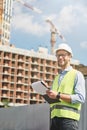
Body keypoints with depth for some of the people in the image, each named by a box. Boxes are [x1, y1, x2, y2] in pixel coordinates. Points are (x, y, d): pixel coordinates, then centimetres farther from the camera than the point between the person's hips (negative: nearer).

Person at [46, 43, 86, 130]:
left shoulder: (77, 75, 4)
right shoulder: (57, 77, 25)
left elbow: (80, 98, -9)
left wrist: (58, 95, -15)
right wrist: (48, 94, 3)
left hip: (68, 117, -6)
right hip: (54, 117, 6)